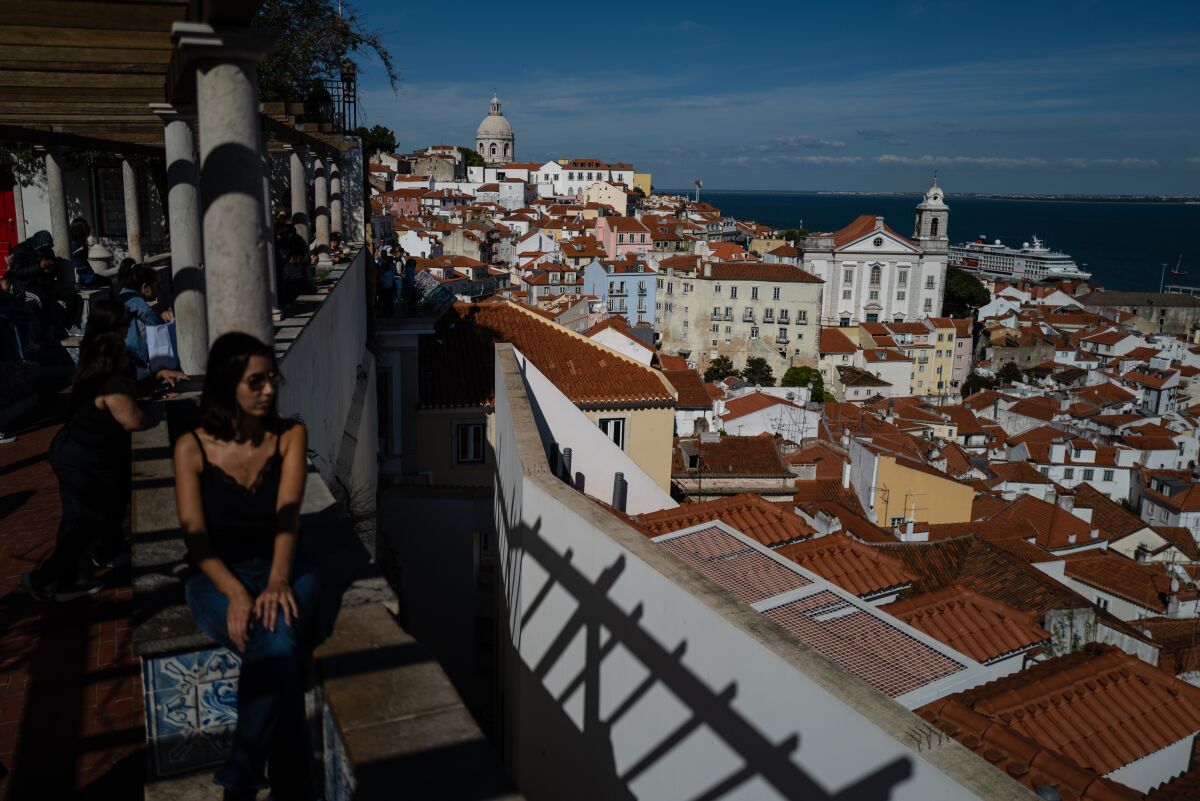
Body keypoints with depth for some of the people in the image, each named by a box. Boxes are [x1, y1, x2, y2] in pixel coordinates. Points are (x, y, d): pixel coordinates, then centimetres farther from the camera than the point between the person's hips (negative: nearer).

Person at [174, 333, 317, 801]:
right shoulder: (193, 448, -3)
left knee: (276, 643, -33)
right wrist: (236, 592, -26)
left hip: (281, 570, 1)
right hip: (218, 578, -1)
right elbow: (196, 536, -9)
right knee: (277, 649, -32)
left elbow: (287, 513, -13)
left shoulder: (290, 436, 0)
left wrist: (278, 580, -31)